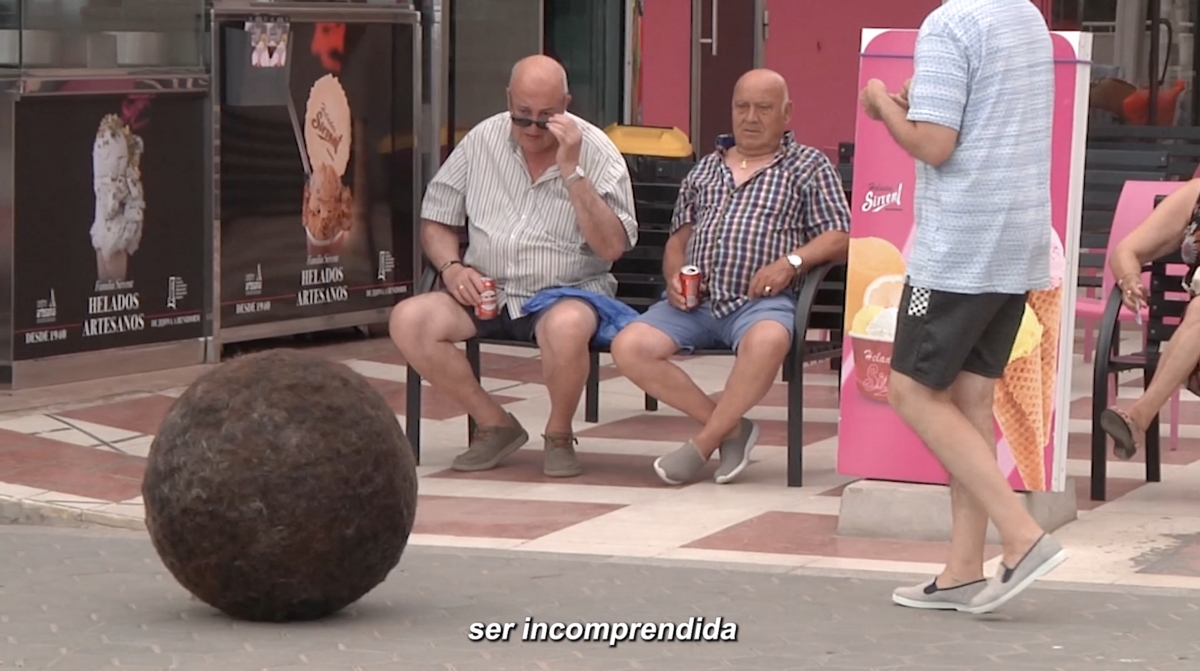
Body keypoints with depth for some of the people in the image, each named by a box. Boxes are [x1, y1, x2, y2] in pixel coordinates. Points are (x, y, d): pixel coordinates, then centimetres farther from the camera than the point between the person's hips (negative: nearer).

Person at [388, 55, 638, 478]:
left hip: (568, 292, -4)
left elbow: (612, 247, -15)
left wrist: (571, 172, -20)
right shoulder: (482, 140, 6)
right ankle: (495, 426, -5)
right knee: (407, 320, -22)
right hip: (487, 292, 4)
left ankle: (558, 434, -9)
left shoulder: (597, 153, -4)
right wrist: (451, 268, -7)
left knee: (565, 327, -40)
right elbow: (435, 220, 13)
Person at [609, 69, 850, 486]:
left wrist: (791, 260, -15)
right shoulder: (705, 169, 25)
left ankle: (702, 444, -20)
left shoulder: (809, 166, 12)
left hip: (761, 301, -4)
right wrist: (673, 276, 4)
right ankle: (730, 426, -9)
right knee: (629, 348, -21)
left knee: (767, 341, -41)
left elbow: (839, 239, 3)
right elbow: (678, 237, 27)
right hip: (694, 302, 5)